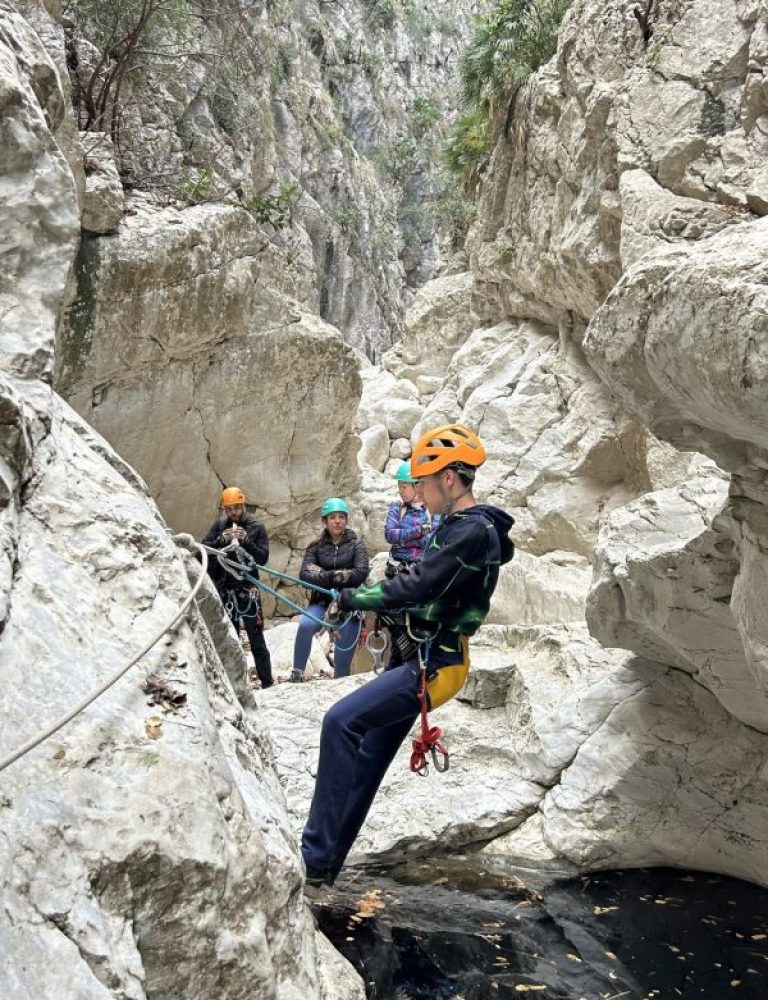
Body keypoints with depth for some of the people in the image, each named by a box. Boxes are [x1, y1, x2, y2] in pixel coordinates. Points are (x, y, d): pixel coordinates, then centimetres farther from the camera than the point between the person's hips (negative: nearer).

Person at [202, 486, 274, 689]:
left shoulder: (256, 527, 0)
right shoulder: (218, 526, 6)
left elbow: (263, 558, -5)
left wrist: (246, 541, -18)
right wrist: (221, 540, -15)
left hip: (248, 590, -3)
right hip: (224, 590, 3)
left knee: (256, 640, -3)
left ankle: (267, 683, 0)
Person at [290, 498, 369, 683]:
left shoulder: (356, 545, 3)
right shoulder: (316, 546, 5)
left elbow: (361, 573, -13)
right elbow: (305, 576, -8)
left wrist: (322, 575, -14)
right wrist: (335, 576, -21)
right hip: (322, 602, 0)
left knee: (344, 647, -7)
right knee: (305, 625, -28)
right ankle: (297, 674, -16)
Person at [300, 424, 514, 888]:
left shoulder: (474, 531, -18)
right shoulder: (459, 525, 13)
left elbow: (417, 587, -25)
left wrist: (350, 599, -14)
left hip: (434, 664, -10)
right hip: (419, 657, 10)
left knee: (341, 722, -22)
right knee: (368, 758, 12)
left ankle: (317, 857, -17)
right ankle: (327, 860, 21)